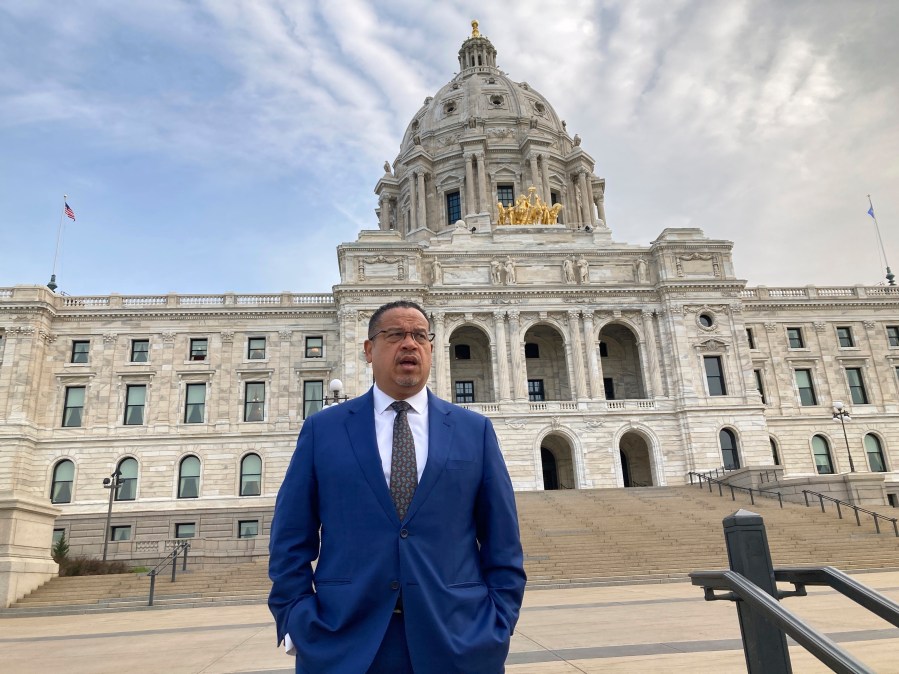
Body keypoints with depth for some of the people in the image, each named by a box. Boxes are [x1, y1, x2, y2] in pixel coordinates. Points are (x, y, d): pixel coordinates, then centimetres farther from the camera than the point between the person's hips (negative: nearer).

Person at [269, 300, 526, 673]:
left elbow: (502, 542, 5)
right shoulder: (322, 429, 3)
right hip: (343, 644, 0)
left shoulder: (475, 430, 4)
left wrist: (497, 626, -3)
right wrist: (297, 622, -5)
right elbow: (291, 540, 3)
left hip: (459, 642, 1)